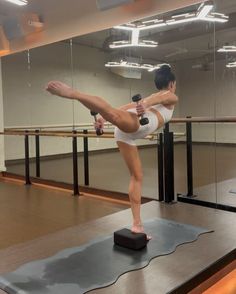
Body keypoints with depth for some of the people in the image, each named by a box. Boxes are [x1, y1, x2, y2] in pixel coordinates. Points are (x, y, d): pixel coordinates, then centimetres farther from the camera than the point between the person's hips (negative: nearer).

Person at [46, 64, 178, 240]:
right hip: (138, 123, -7)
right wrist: (145, 105, -22)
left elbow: (128, 107, 27)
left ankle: (137, 224, 15)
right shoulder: (172, 97, 25)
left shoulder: (149, 98, 42)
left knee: (137, 176, 12)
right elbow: (158, 97, 0)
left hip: (124, 132, 7)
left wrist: (103, 119, 18)